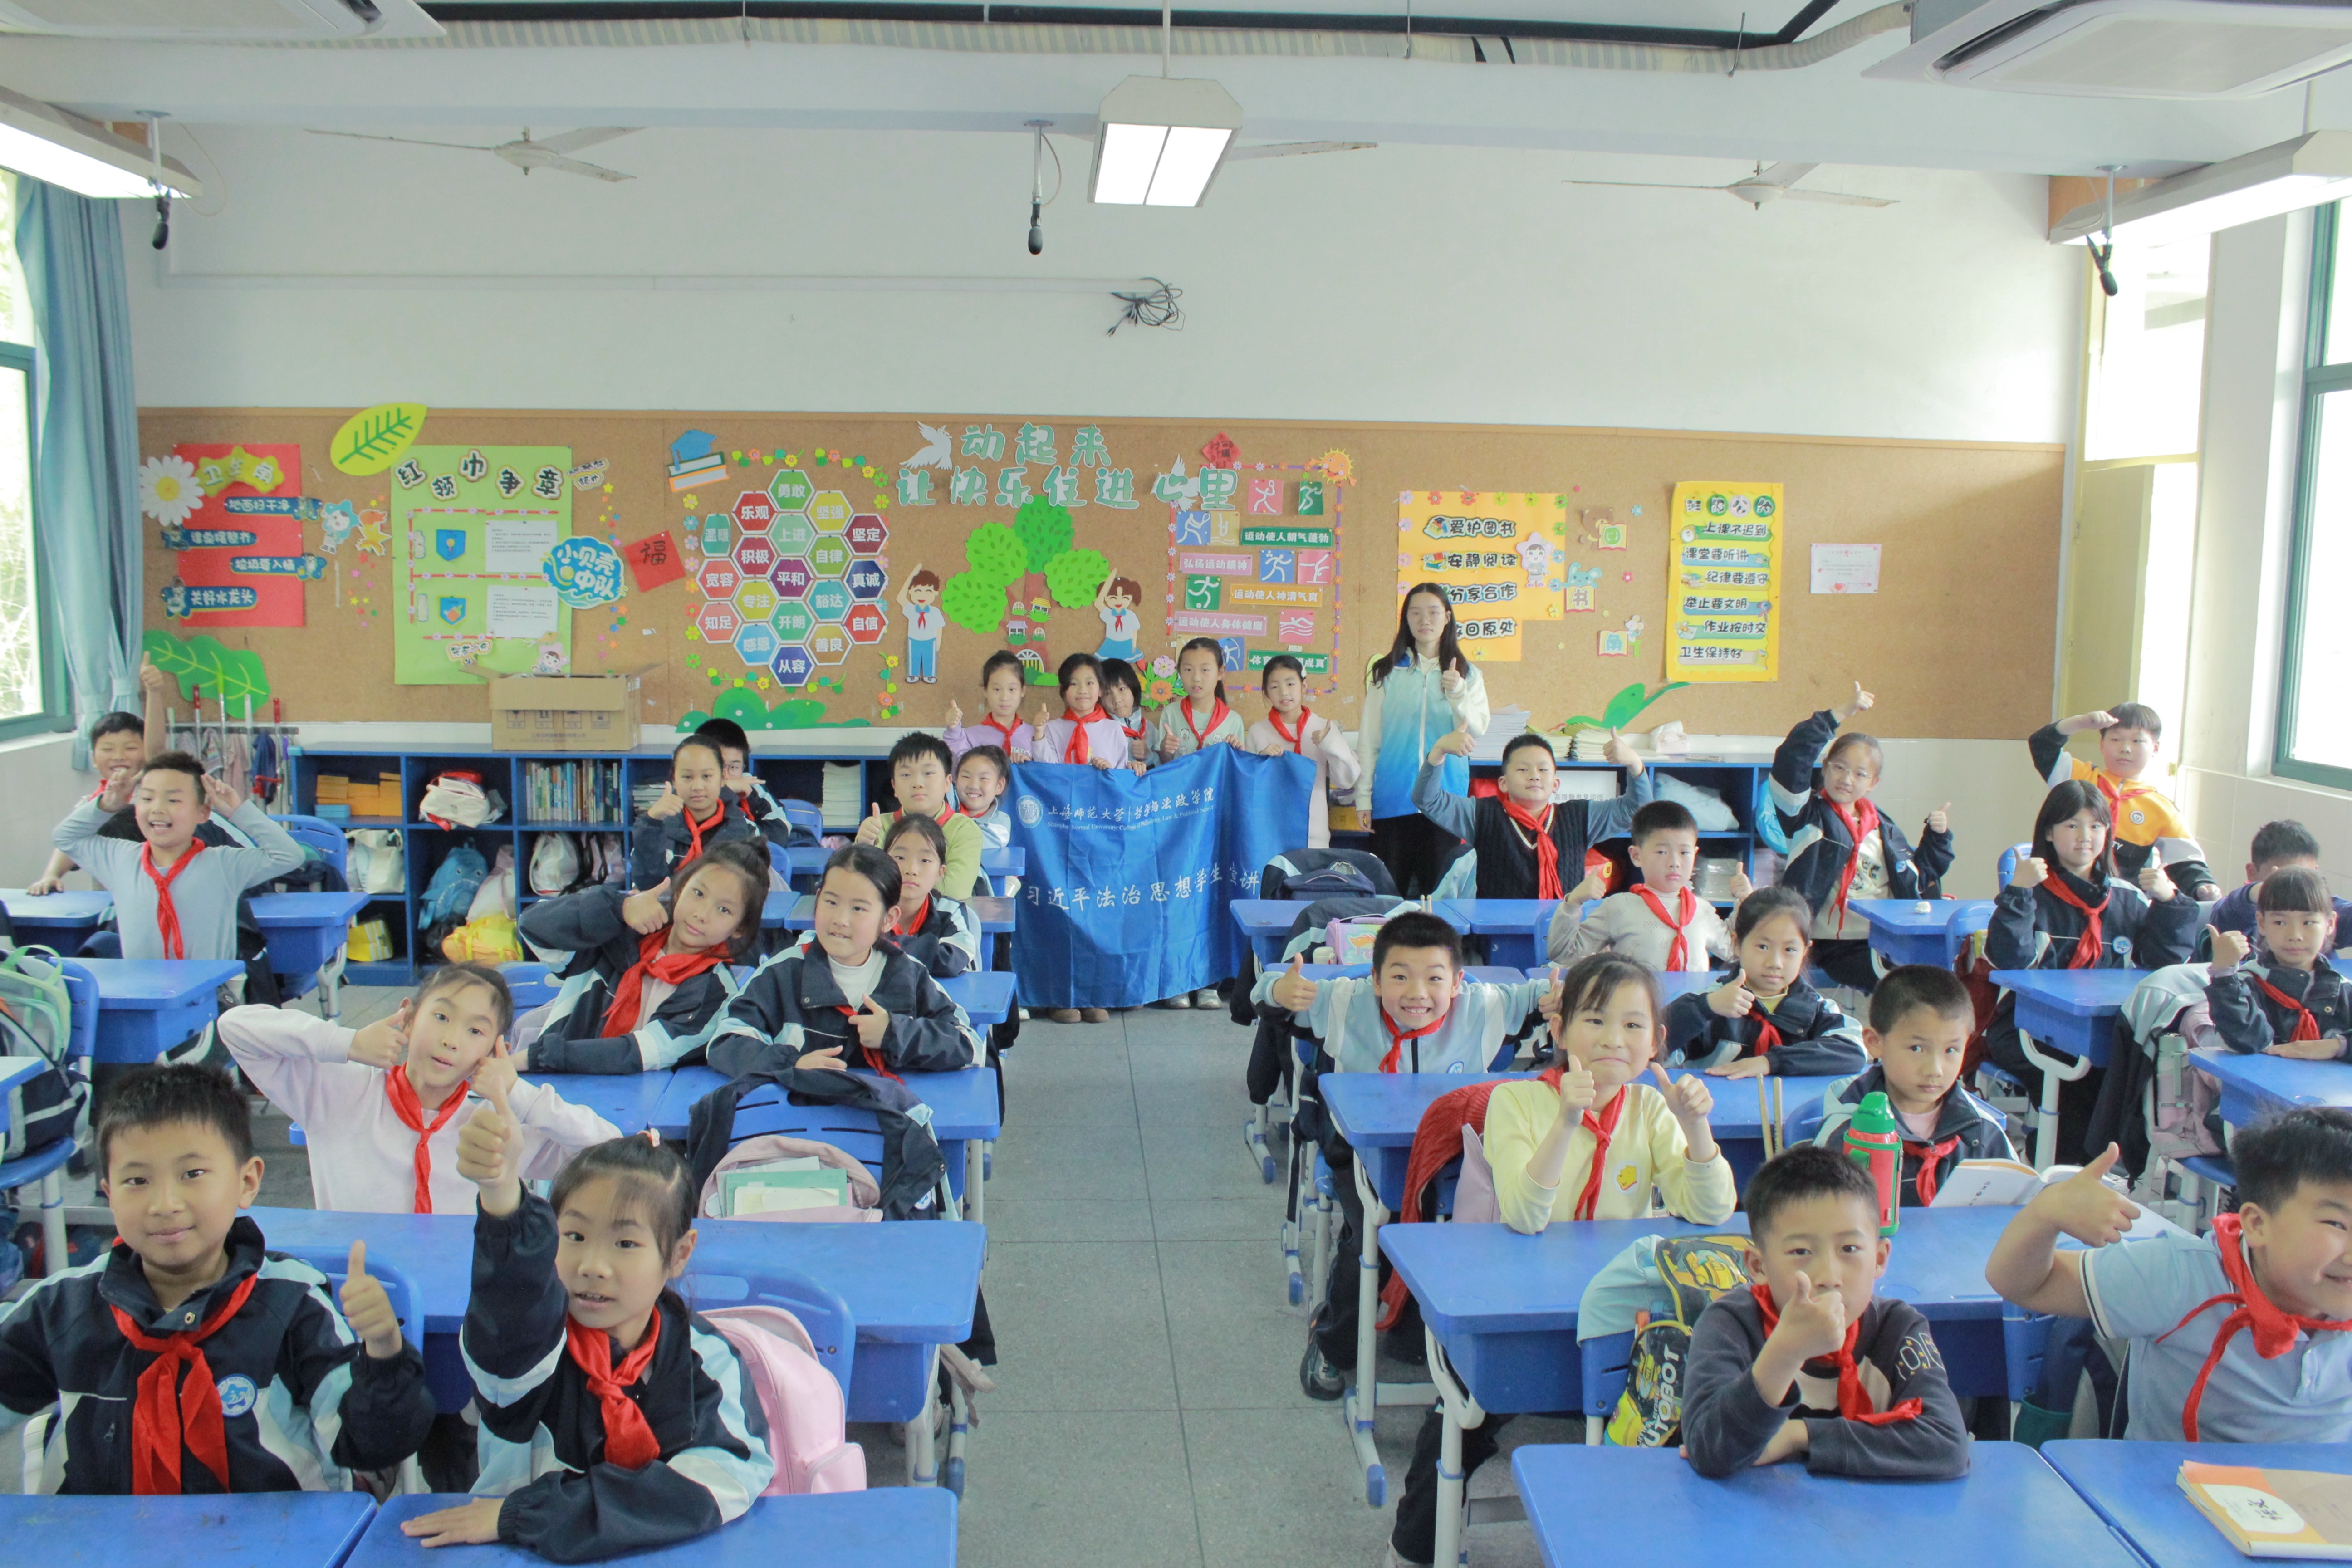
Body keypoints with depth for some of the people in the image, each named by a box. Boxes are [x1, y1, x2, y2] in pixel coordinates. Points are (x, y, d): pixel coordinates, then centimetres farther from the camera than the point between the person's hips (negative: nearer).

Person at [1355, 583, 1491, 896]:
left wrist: (1458, 695, -21)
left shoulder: (1468, 675, 8)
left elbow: (1477, 732, -4)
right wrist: (1363, 797, 2)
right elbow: (1368, 739, 6)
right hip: (1393, 799, 0)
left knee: (1441, 891, 3)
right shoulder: (1386, 673, 6)